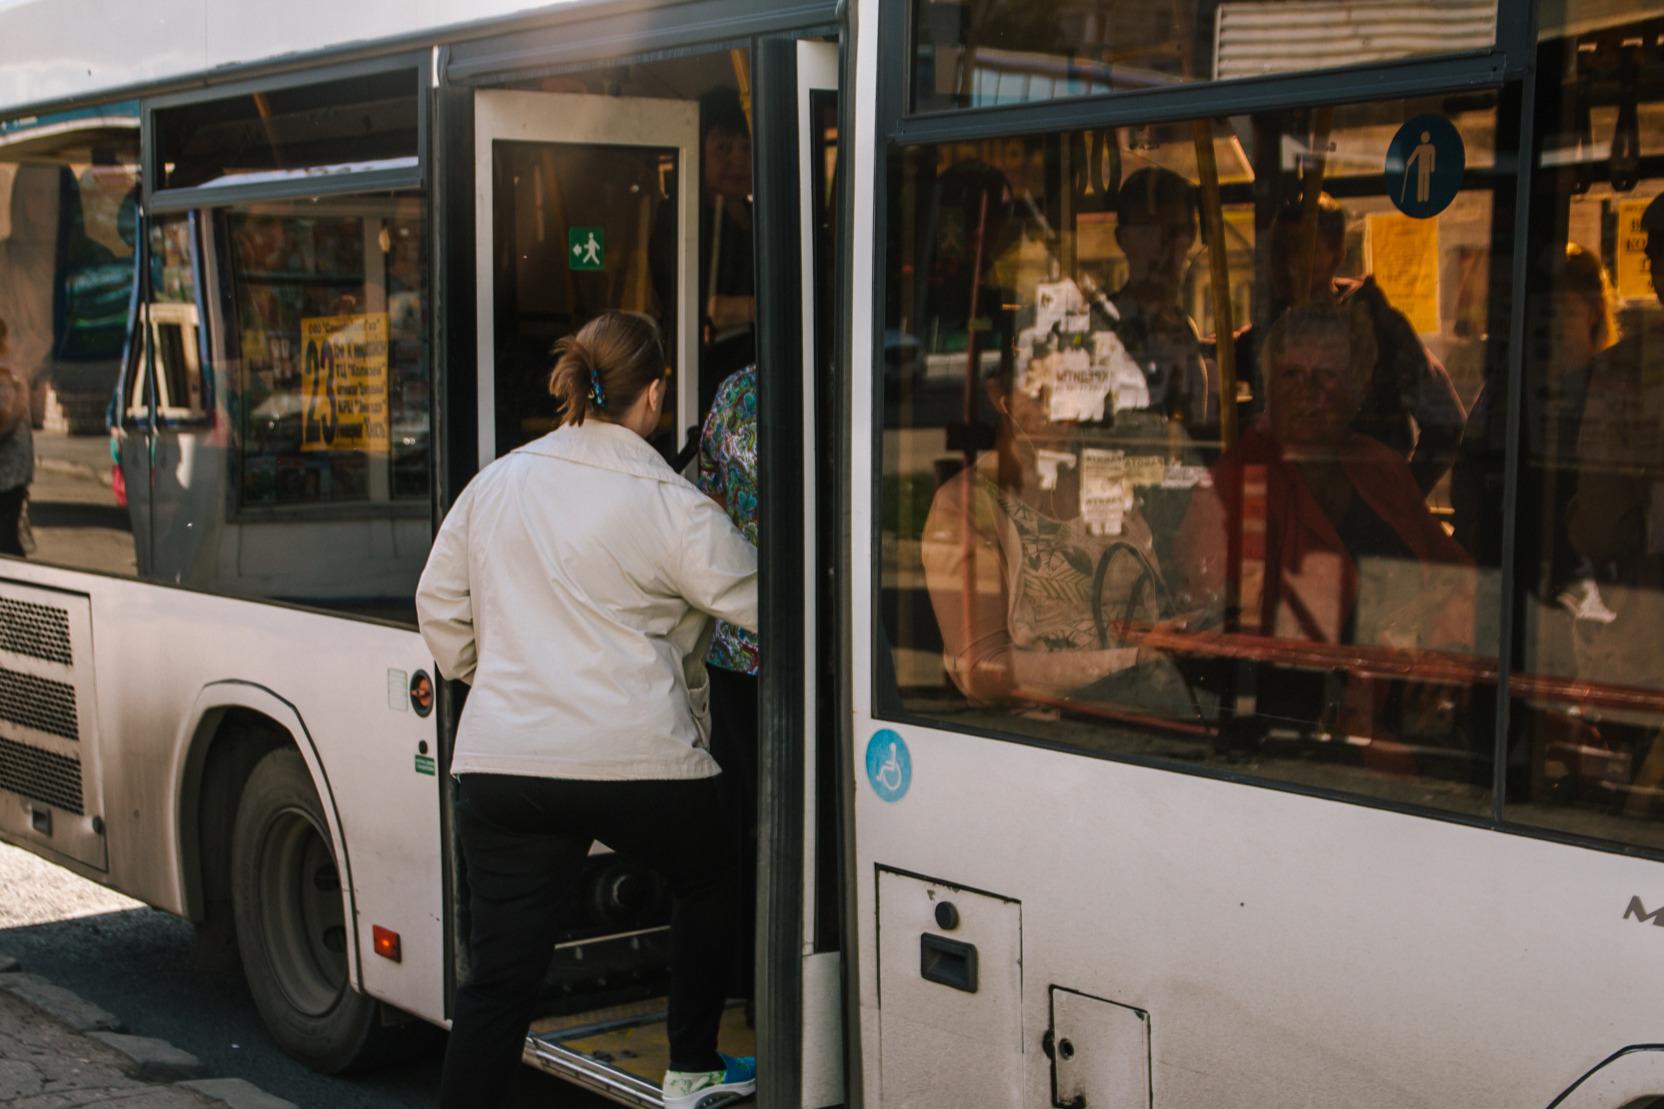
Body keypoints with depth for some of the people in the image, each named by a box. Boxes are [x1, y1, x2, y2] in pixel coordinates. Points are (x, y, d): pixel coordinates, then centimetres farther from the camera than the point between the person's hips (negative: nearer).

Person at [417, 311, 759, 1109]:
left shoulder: (495, 484, 8)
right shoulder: (670, 507, -8)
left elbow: (439, 605, 16)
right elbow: (759, 603, -3)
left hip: (498, 765, 3)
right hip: (638, 761, -3)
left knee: (498, 975, 3)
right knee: (709, 887, 26)